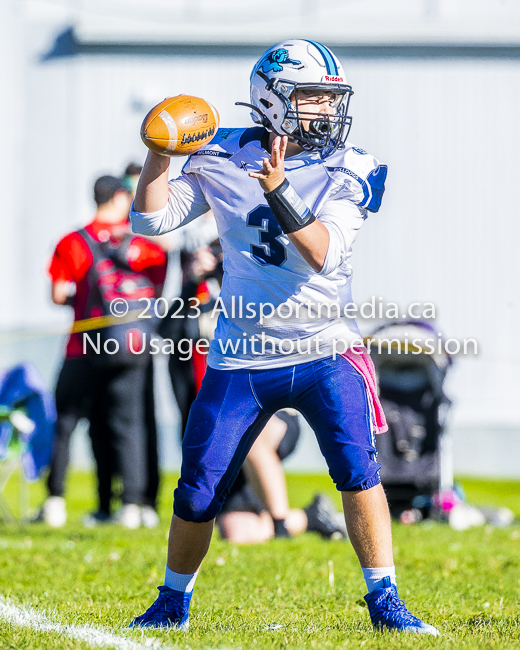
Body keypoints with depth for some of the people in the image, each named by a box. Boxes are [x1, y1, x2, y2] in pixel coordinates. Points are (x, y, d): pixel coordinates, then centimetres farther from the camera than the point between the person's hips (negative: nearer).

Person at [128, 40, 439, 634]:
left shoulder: (348, 172, -4)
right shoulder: (224, 158, 2)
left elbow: (322, 253, -19)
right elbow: (151, 219, 0)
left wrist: (278, 191, -31)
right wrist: (161, 153, -13)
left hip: (324, 353, -1)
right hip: (240, 359, 1)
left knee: (357, 468, -19)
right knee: (197, 492, 4)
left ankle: (384, 602, -8)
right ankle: (172, 603, 27)